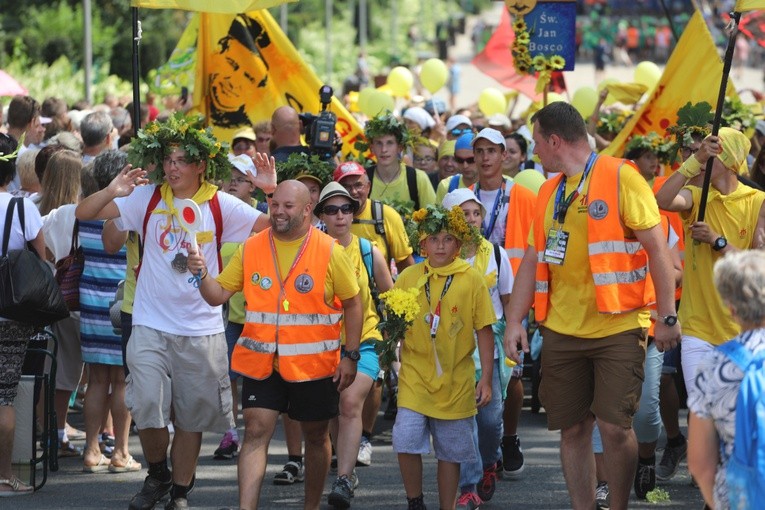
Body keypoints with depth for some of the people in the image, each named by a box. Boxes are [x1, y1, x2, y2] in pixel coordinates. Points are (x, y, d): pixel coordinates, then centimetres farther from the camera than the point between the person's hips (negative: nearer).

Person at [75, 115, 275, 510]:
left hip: (202, 328, 0)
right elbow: (84, 213, -5)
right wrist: (112, 192, -24)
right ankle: (157, 475, 18)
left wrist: (271, 191, -21)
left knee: (191, 417, 9)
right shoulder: (147, 199, -2)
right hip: (151, 325, 0)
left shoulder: (220, 206, -2)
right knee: (147, 409, -8)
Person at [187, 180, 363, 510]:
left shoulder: (329, 251, -6)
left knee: (316, 436, 13)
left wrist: (350, 356, -4)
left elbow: (352, 303, 0)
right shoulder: (252, 248, 1)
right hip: (261, 362, 1)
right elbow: (218, 294, 2)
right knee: (256, 433, -9)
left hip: (314, 364, -1)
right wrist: (202, 276, -20)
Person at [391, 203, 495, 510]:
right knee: (406, 442, -12)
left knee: (450, 452, 8)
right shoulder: (409, 278, 2)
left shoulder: (471, 280, -2)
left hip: (456, 379, 0)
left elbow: (484, 331, 1)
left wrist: (486, 379, -2)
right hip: (415, 376, 0)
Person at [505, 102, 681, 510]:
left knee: (615, 426, -10)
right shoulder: (549, 192, 13)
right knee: (572, 429, 5)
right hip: (562, 332, 6)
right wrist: (514, 322, 7)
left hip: (618, 327, -6)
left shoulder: (620, 178, -6)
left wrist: (667, 317, -12)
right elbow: (532, 261, 16)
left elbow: (657, 249, -8)